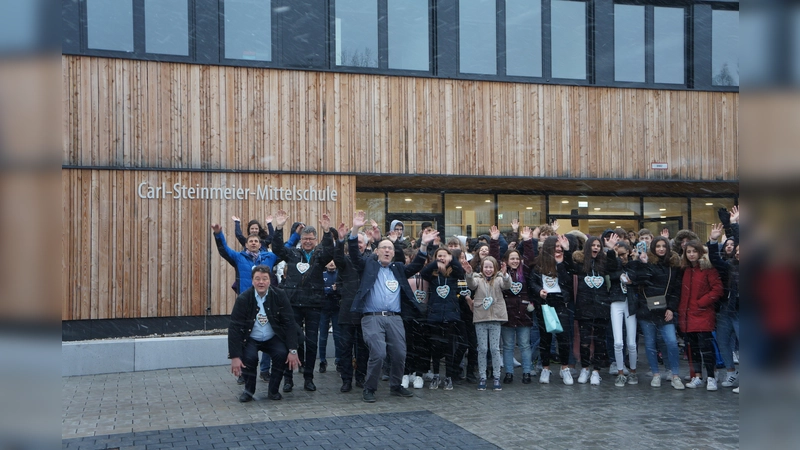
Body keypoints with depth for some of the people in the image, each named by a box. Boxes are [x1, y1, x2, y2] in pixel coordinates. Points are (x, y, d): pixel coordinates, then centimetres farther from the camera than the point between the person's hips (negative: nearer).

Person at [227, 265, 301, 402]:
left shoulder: (279, 296, -12)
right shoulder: (243, 299, -15)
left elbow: (290, 323, -12)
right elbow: (234, 328, -17)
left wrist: (293, 351, -22)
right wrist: (235, 356, -25)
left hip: (273, 339, 1)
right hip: (250, 339, -1)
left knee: (282, 354, -26)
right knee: (249, 357, -30)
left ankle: (273, 390, -3)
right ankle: (249, 390, -1)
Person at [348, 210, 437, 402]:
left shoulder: (399, 268, 20)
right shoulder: (368, 265, 10)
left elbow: (416, 265, 8)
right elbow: (354, 253, -3)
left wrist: (424, 245, -4)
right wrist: (355, 229, -17)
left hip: (395, 318, 4)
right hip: (372, 318, -4)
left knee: (400, 354, 3)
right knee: (378, 354, -15)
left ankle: (396, 386, 24)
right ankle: (369, 389, 3)